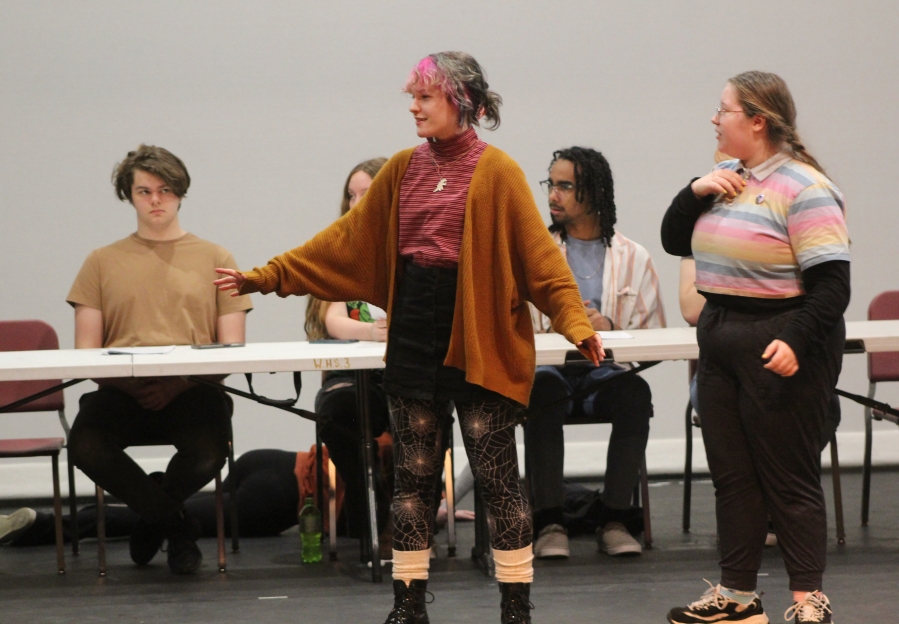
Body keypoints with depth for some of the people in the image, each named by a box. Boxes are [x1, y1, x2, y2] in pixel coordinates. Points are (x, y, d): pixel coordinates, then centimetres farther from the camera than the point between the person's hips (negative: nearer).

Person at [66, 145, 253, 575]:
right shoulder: (102, 262, 17)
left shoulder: (215, 260, 15)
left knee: (208, 454, -33)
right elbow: (86, 351, 9)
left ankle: (153, 516, 8)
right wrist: (128, 385, -11)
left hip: (192, 391, -1)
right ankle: (177, 526, -2)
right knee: (86, 447, -31)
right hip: (121, 391, 1)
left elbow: (231, 349, 7)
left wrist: (178, 384, -10)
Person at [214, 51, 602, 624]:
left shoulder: (496, 172, -8)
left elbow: (538, 254, -13)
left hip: (478, 339, -5)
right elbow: (347, 241, 11)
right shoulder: (404, 170, 8)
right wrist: (268, 276, 10)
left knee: (497, 475, -1)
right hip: (414, 334, 5)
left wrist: (576, 322, -24)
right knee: (413, 475, 10)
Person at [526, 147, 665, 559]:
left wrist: (610, 328, -14)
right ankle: (549, 521, -33)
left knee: (635, 392, -34)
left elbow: (653, 334, 4)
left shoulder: (633, 258, 12)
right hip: (547, 367, -1)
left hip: (604, 370, 1)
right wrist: (556, 327, -18)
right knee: (543, 391, -36)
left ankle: (613, 520, -27)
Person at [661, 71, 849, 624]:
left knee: (788, 476, -3)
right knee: (732, 474, 12)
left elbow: (831, 283, -18)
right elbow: (675, 242, 17)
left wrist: (797, 342, -30)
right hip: (721, 341, 9)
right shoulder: (727, 177, 11)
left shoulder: (803, 189, -14)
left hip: (779, 349, -8)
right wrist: (695, 193, 0)